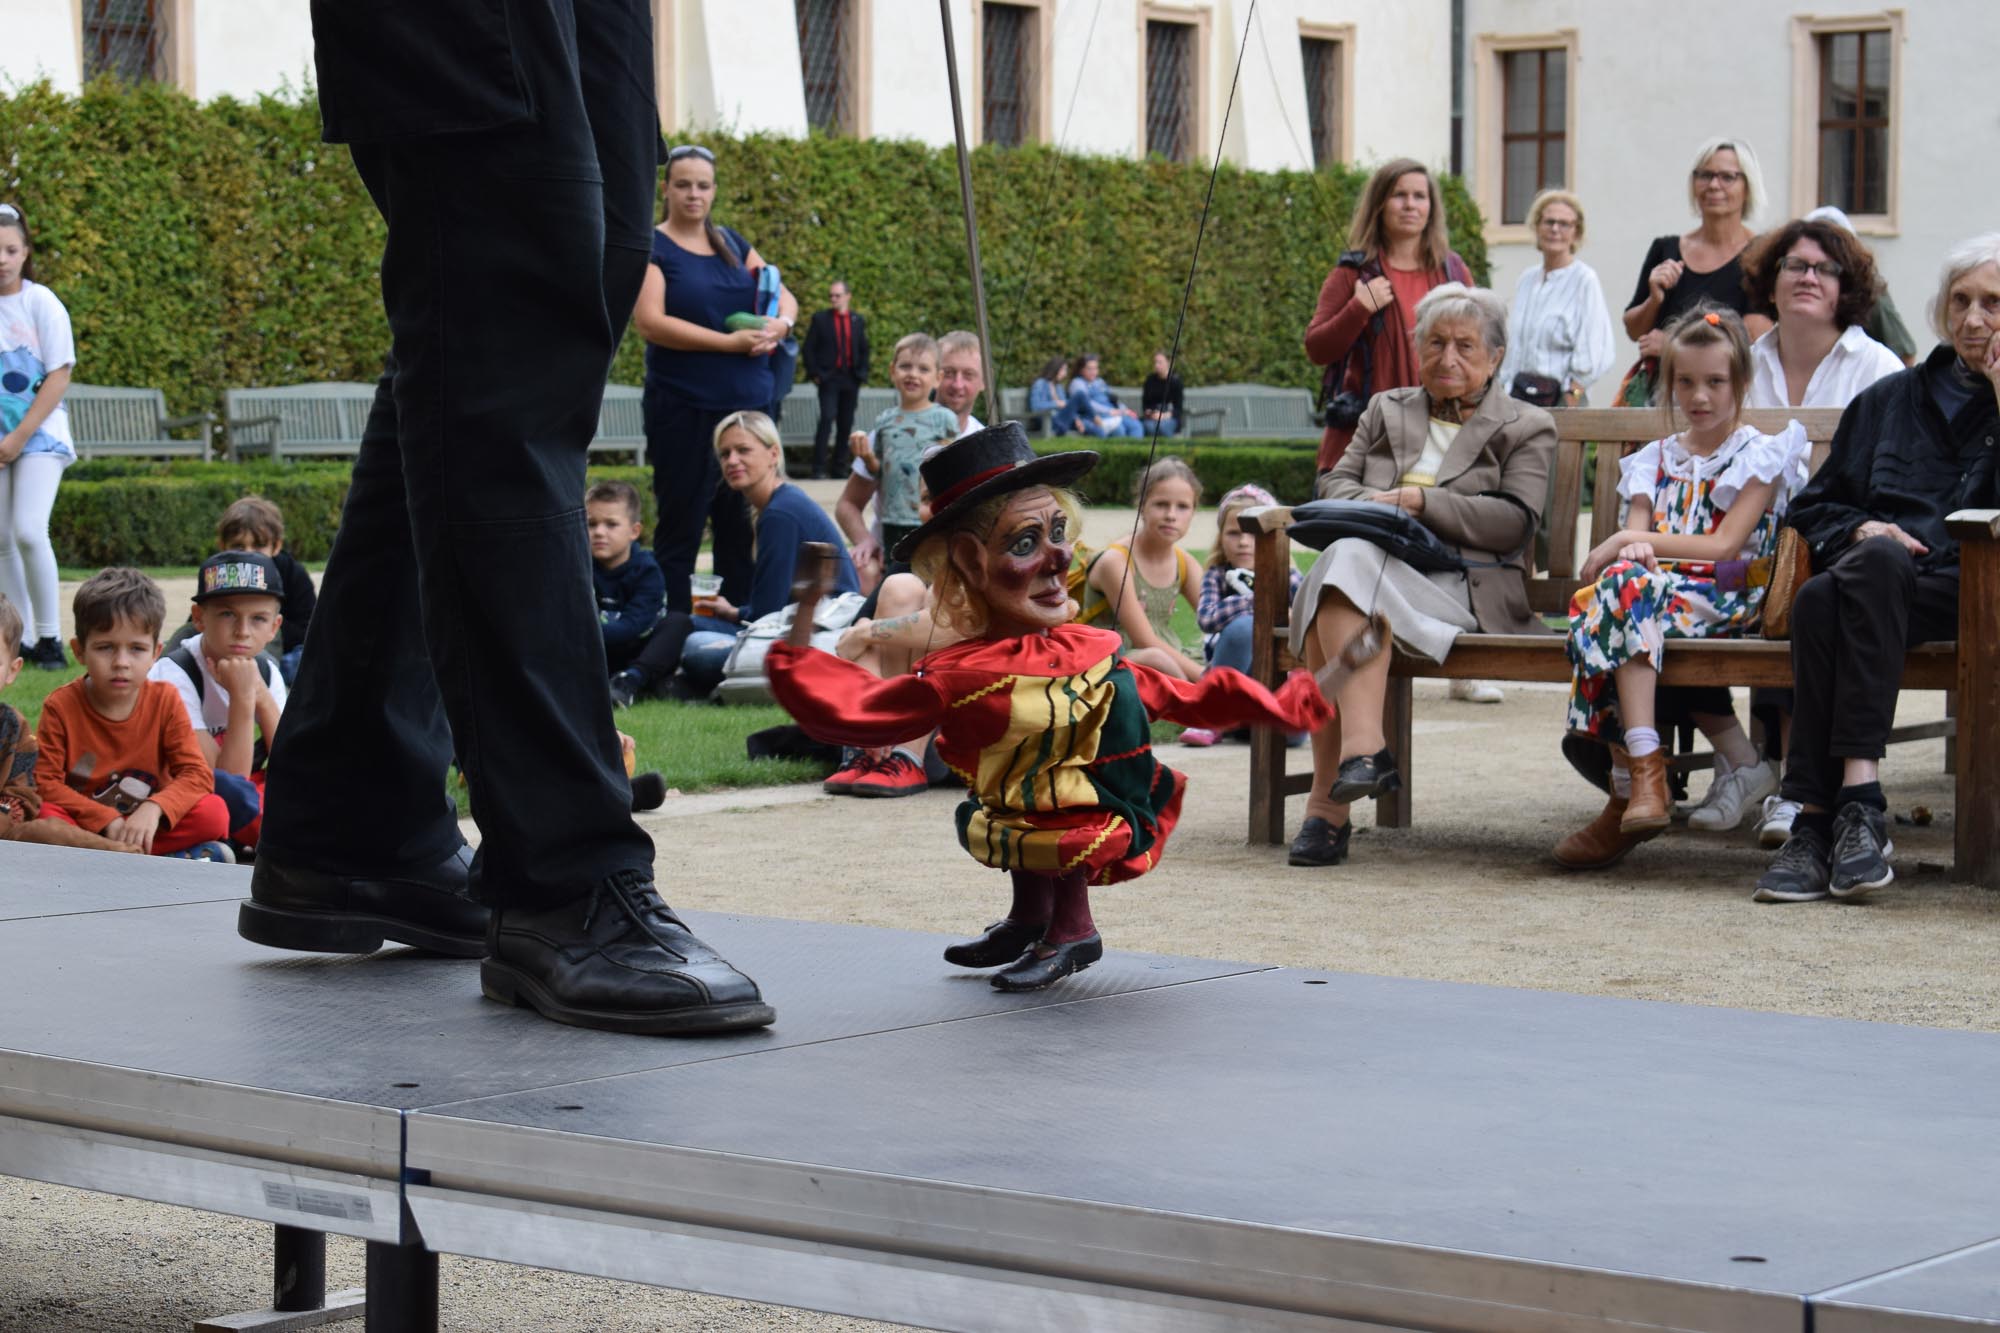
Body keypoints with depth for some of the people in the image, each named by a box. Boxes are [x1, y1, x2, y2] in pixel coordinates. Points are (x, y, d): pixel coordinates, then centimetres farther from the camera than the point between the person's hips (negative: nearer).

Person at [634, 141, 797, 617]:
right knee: (681, 524, -2)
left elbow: (784, 296, 16)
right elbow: (649, 322, -14)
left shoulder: (732, 244, 14)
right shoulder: (653, 248, -2)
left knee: (741, 523, 6)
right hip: (683, 410, -5)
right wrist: (729, 342, -18)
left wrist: (781, 323, -9)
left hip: (747, 402, 5)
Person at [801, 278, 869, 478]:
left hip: (851, 380, 3)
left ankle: (839, 467, 11)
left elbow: (864, 350, 16)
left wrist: (862, 375, 6)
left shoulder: (858, 321, 11)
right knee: (827, 419, -14)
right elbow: (808, 349, 2)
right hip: (829, 378, -3)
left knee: (846, 424, 4)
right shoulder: (820, 319, 3)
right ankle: (819, 467, -14)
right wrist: (814, 374, -6)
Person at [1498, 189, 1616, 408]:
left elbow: (1592, 357, -11)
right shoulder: (1527, 279, 13)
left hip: (1559, 398, -5)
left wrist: (1570, 402, -14)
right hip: (1519, 395, 5)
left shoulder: (1585, 280, -5)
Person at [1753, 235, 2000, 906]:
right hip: (1878, 581, 3)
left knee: (1849, 586, -36)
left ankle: (1818, 817, -44)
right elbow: (1815, 504, 29)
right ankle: (1858, 799, -41)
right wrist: (1858, 530, 7)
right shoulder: (1890, 399, 27)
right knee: (1821, 598, -35)